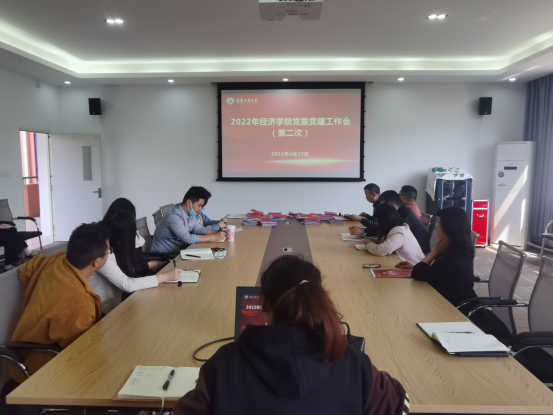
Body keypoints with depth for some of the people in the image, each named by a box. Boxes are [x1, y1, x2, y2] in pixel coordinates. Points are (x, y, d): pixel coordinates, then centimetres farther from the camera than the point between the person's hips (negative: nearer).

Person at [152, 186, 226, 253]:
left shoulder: (191, 214, 1)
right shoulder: (173, 217, -26)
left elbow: (199, 229, 8)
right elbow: (188, 238, -32)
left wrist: (218, 232, -9)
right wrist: (214, 237, -28)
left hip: (177, 251, 8)